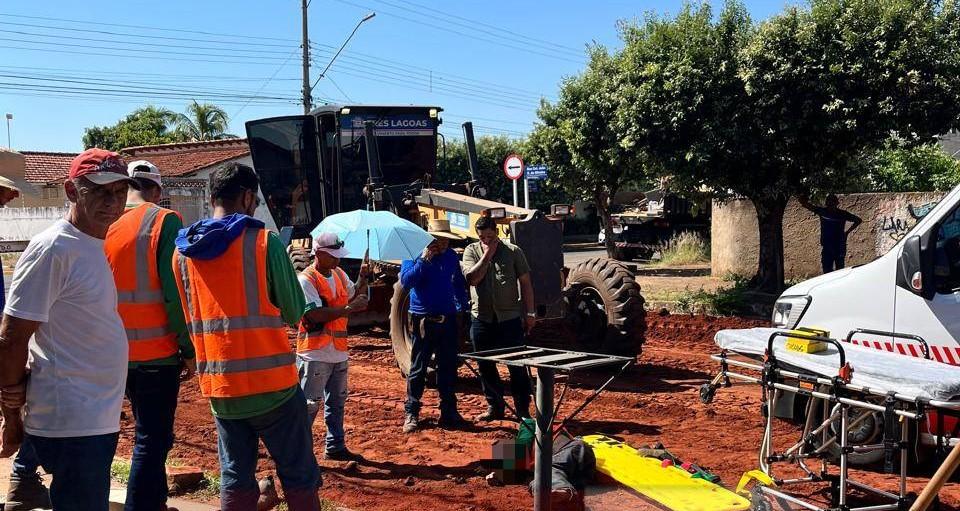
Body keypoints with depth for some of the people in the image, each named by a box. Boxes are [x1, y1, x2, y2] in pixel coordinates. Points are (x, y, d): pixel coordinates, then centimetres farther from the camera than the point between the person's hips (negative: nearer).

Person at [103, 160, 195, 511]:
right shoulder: (164, 221, -10)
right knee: (151, 441, 2)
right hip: (157, 351, -6)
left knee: (151, 433, 22)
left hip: (119, 352, 6)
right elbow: (174, 291, -16)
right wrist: (189, 349, -9)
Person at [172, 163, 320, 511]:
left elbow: (188, 318, 14)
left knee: (235, 479, 15)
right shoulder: (265, 243, -10)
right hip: (271, 382, -5)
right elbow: (293, 313, -4)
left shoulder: (182, 251, 5)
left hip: (218, 386, 5)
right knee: (299, 476, 6)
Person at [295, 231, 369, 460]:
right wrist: (348, 309, -26)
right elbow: (314, 315, -25)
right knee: (310, 404, -3)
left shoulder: (339, 274, 9)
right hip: (315, 354, -8)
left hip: (338, 351, 8)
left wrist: (363, 278, 2)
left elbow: (356, 297, 18)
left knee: (337, 402, 16)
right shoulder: (306, 280, -15)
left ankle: (335, 447, 28)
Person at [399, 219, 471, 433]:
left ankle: (449, 412, 18)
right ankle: (411, 413, 12)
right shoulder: (414, 254, -5)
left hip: (448, 320, 4)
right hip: (423, 321, -4)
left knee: (448, 368, 8)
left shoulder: (451, 257, 9)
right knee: (418, 369, 3)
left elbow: (459, 283, 20)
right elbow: (406, 281, -19)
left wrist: (462, 306, 10)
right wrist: (424, 259, -23)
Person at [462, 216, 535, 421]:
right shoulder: (471, 251, 5)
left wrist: (530, 313, -1)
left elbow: (525, 283, 3)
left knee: (517, 365, -1)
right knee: (485, 366, 11)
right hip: (482, 318, 2)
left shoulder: (513, 252, 2)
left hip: (510, 318, -2)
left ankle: (523, 410, 8)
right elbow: (472, 278, -10)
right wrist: (487, 256, -12)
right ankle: (494, 407, 25)